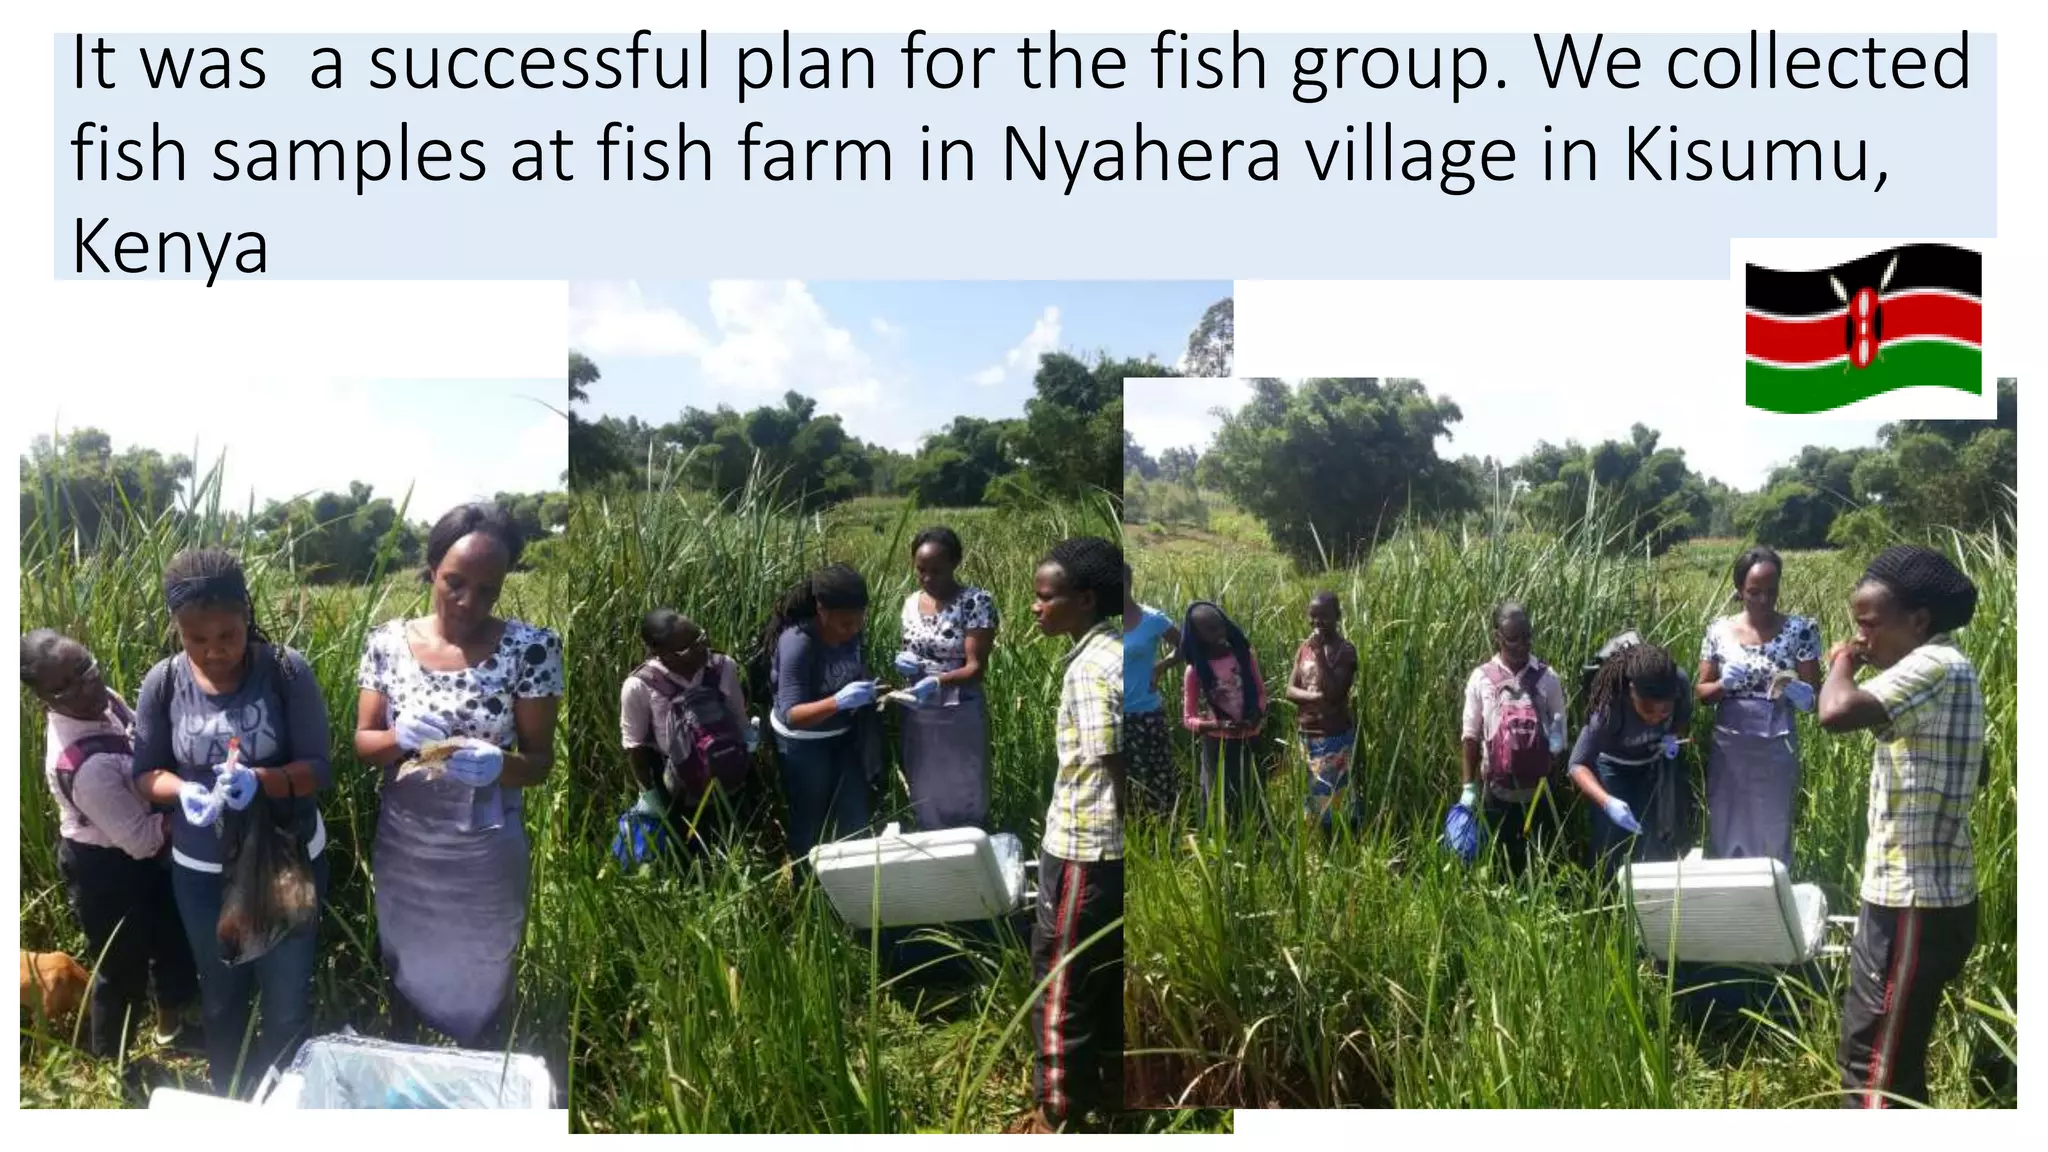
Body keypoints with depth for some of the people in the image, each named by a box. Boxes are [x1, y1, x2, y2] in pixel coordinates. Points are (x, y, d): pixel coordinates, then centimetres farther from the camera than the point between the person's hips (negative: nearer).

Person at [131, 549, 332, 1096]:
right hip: (201, 872, 2)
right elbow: (145, 773, -3)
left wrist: (261, 780, -36)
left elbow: (318, 768, -16)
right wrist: (184, 790, -26)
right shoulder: (164, 682, -11)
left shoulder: (287, 671, -18)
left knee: (289, 1005, 10)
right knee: (221, 1000, 22)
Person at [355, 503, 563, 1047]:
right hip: (402, 847, 2)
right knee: (404, 976, 22)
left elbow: (540, 761, -10)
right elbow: (361, 743, -3)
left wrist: (496, 764, -33)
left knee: (481, 991, 14)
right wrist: (399, 737, -26)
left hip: (484, 855, -2)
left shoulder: (531, 648, -14)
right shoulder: (387, 642, -7)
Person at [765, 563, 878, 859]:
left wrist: (871, 686, -12)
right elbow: (791, 715, -33)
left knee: (854, 821, 13)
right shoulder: (797, 642, -30)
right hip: (804, 743, -5)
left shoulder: (852, 630, -13)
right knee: (810, 823, 12)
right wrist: (838, 701, -47)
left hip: (844, 736, 5)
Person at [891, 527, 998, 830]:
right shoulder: (911, 602, 4)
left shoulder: (976, 602, -14)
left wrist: (938, 681, -34)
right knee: (924, 801, 13)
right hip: (917, 717, 5)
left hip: (959, 718, -5)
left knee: (961, 804, 3)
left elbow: (976, 667, -17)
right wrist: (903, 660, -6)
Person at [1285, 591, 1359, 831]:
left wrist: (1320, 653, -21)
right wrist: (1317, 697, -16)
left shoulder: (1344, 651, -11)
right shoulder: (1305, 648, 7)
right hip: (1307, 734, 6)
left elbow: (1333, 692, -21)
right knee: (1313, 797, 11)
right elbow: (1290, 690, 2)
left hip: (1333, 737, -6)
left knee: (1334, 797, -4)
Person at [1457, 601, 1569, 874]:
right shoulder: (1481, 678, -2)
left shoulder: (1547, 677, -1)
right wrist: (1468, 786, 0)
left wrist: (1557, 740, -15)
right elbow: (1471, 736, 2)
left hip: (1540, 789, 0)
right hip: (1498, 790, 0)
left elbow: (1560, 725, 8)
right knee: (1504, 864, 8)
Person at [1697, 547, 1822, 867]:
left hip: (1776, 751, -1)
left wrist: (1803, 696, -27)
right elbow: (1701, 693, 4)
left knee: (1773, 840, 8)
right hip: (1728, 750, 1)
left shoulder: (1800, 630, -5)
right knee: (1725, 838, 10)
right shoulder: (1720, 631, -1)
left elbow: (1815, 692, -4)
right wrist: (1723, 684, -17)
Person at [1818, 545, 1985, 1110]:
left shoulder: (1932, 668, -19)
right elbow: (1979, 771, 28)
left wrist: (1841, 664, -15)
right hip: (1924, 894, 10)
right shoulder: (1949, 671, 14)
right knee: (1894, 1051, 19)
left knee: (1874, 1062, -6)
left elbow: (1837, 714, -34)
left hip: (1913, 903, -10)